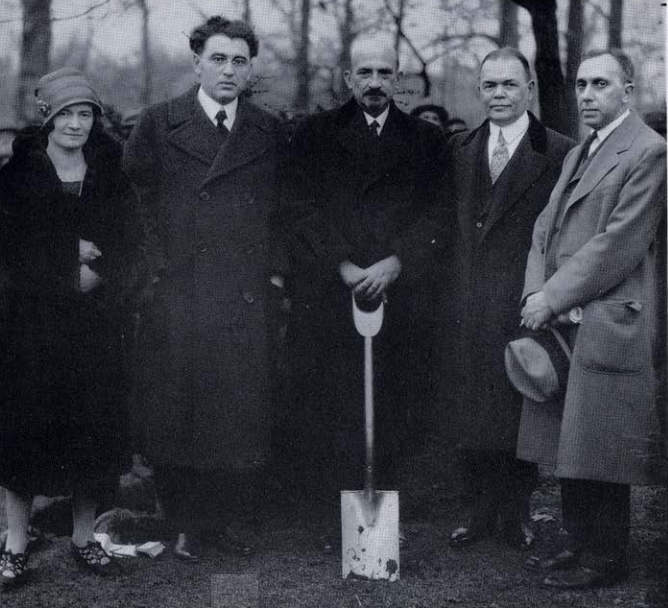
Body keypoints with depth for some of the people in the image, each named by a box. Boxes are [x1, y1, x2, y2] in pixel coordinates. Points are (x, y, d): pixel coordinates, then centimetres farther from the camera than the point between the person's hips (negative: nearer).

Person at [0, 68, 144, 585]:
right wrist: (73, 253, -14)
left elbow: (130, 252, 2)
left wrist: (91, 276, -14)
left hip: (97, 327, 2)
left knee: (94, 430, 3)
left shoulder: (113, 178, 9)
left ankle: (84, 538, 16)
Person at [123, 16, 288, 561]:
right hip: (177, 297, -2)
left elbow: (282, 210, 16)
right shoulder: (158, 124, 3)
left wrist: (276, 273, 7)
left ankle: (209, 523, 16)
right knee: (176, 411, 3)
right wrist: (150, 268, -1)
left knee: (239, 414, 2)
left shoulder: (270, 133, 11)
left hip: (248, 300, 2)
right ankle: (183, 522, 18)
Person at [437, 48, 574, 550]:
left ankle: (517, 513, 18)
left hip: (526, 302, -4)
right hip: (467, 303, 4)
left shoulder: (560, 153, -4)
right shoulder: (459, 150, 11)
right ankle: (479, 510, 21)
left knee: (520, 410, 4)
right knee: (470, 411, 9)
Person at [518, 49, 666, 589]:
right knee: (570, 445, 13)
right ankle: (581, 544, 25)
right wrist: (536, 293, -1)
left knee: (599, 451, -3)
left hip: (608, 326, -8)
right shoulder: (578, 154, 20)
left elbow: (620, 243, -16)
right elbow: (546, 228, 16)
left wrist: (554, 298, -14)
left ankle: (605, 559, 9)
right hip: (563, 322, 8)